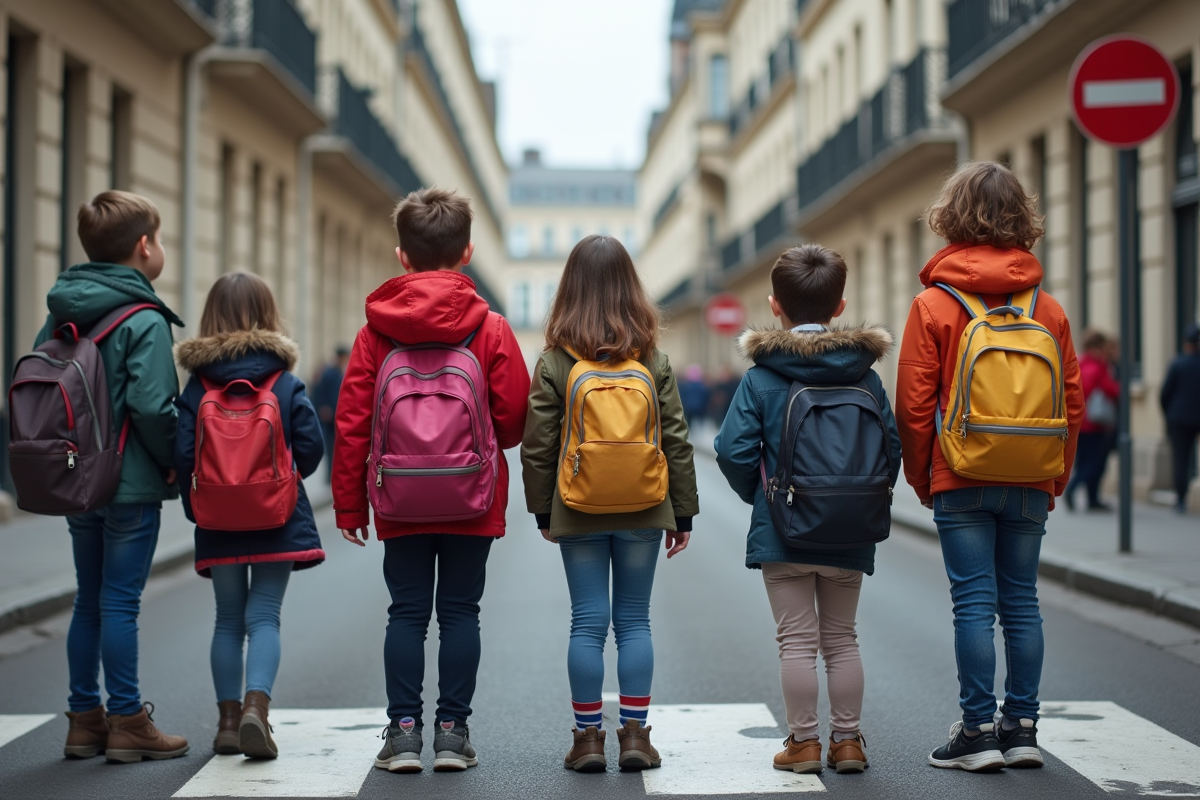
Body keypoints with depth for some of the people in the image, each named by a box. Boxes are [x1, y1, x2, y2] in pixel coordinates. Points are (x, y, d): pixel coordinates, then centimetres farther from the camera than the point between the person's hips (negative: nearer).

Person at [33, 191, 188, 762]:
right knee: (120, 602, -2)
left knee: (89, 601, 14)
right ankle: (126, 723, 4)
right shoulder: (144, 321, -14)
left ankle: (85, 719, 19)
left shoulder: (60, 317, 8)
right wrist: (175, 462, -7)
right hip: (132, 485, -7)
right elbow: (150, 405, -21)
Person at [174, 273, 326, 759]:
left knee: (228, 620, 13)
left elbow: (183, 455, -7)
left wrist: (197, 506, 8)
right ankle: (256, 706, -18)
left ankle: (229, 718, 14)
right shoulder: (287, 383, -5)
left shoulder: (197, 387, -3)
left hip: (219, 522, 1)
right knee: (264, 617, 1)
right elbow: (311, 448, -6)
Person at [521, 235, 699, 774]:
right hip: (643, 512, 1)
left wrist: (542, 510, 8)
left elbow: (538, 447, -4)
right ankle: (635, 735, 9)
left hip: (579, 513, -1)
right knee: (634, 621, 8)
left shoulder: (554, 362, -7)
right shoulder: (653, 360, -2)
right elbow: (676, 442, 1)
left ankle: (588, 738, 7)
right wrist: (683, 513, 8)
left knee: (587, 623, 4)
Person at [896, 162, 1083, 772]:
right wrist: (1055, 480, 15)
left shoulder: (934, 304, -6)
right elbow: (1072, 403, 5)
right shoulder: (1049, 309, 3)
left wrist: (922, 479, 6)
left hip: (962, 480, -3)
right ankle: (1021, 728, 14)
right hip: (1030, 485, 3)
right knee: (1020, 601, 9)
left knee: (974, 602, 0)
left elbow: (913, 405, -7)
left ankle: (978, 732, 2)